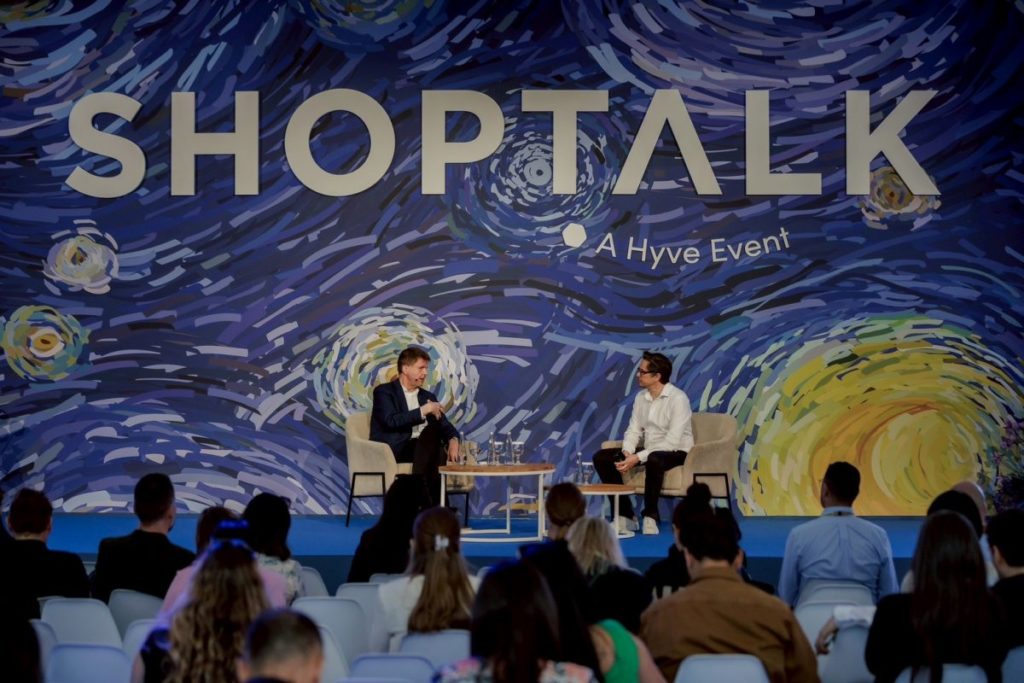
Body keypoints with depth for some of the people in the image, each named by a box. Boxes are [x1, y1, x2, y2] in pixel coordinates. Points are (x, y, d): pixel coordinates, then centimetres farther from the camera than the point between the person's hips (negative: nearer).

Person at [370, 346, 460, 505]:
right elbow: (391, 421, -14)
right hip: (394, 450, -5)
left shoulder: (427, 396, 23)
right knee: (431, 432, -32)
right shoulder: (384, 392, 4)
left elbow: (446, 427, 16)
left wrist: (453, 440, -7)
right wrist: (423, 411, -15)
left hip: (422, 450, 5)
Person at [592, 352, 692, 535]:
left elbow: (672, 441, -25)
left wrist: (638, 458, -29)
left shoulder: (678, 398, -19)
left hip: (675, 452, -7)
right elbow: (633, 430, 5)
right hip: (648, 451, 7)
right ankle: (625, 515, -7)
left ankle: (650, 516, -24)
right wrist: (627, 453, -18)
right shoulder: (641, 397, 4)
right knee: (601, 457, -8)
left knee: (653, 460, -42)